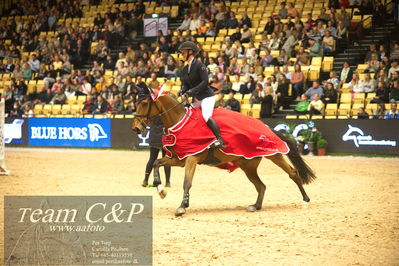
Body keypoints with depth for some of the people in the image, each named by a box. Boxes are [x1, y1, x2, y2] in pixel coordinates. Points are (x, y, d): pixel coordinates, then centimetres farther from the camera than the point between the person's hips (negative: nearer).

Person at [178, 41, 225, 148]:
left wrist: (191, 91, -26)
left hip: (207, 96, -9)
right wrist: (183, 93, -11)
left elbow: (205, 82, -20)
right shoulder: (185, 69, 13)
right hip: (196, 99, 9)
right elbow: (185, 85, 11)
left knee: (206, 116, -30)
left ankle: (219, 139, -34)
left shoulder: (199, 65, -11)